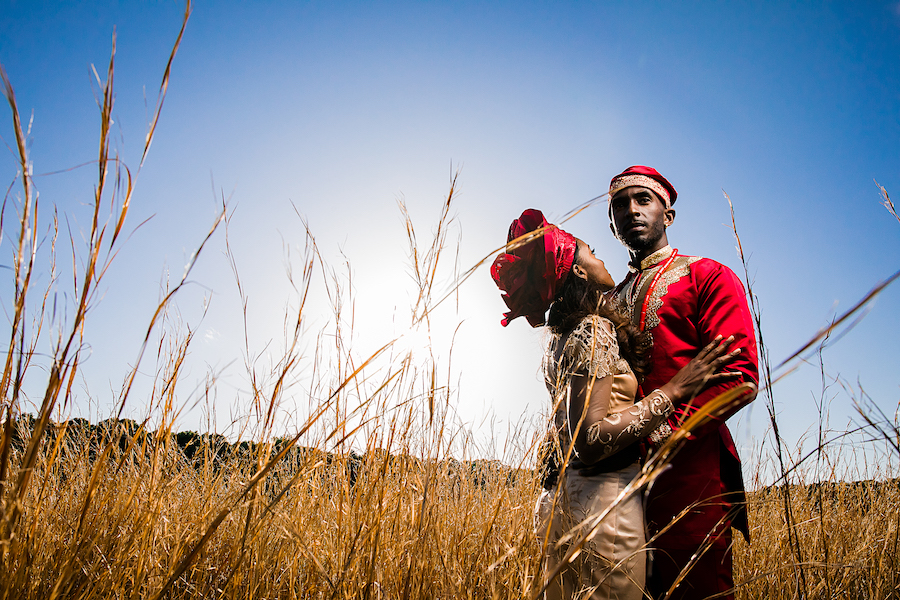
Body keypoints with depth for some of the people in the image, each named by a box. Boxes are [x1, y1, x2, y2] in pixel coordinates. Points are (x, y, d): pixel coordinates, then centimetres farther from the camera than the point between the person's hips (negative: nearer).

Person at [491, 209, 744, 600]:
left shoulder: (564, 338, 12)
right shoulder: (596, 329, -15)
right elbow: (592, 440, -23)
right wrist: (674, 389, -17)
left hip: (567, 500, 9)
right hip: (605, 500, -9)